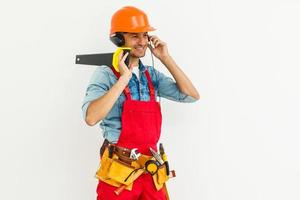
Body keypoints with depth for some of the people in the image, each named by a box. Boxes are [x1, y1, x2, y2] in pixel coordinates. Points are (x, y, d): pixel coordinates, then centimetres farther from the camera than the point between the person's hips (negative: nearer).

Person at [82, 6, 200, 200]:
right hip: (120, 172, -5)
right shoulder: (106, 74, -8)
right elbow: (91, 117, -23)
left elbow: (192, 95, 2)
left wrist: (166, 58, -2)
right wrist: (124, 78, -22)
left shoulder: (152, 75, 8)